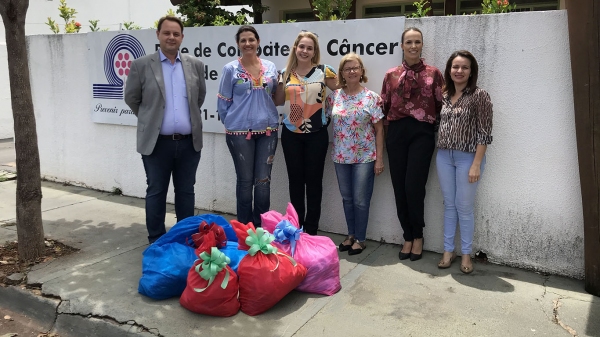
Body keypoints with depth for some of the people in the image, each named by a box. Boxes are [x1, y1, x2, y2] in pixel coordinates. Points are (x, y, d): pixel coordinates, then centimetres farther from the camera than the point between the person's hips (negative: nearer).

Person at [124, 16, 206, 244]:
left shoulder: (195, 65, 5)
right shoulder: (141, 65, -3)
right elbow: (131, 98, 6)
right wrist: (150, 119, 13)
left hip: (189, 142, 2)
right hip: (157, 142, -2)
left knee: (186, 192, 12)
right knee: (156, 193, 8)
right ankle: (156, 241, 21)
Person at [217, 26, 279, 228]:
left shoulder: (270, 67, 7)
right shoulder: (230, 69, -2)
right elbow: (223, 103, 3)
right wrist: (233, 123, 7)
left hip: (268, 129, 2)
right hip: (240, 131, -2)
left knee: (263, 181, 5)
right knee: (245, 180, 6)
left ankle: (261, 227, 20)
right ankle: (244, 227, 21)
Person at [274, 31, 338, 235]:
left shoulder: (323, 71, -3)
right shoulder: (286, 73, 5)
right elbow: (278, 101, 13)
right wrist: (282, 81, -1)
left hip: (316, 134, -2)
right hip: (291, 134, 2)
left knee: (313, 180, 5)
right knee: (295, 180, 10)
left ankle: (311, 230, 17)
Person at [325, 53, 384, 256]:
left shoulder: (371, 98, -5)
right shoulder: (333, 97, 3)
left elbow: (379, 129, -4)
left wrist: (379, 158, -7)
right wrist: (333, 151, 0)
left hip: (365, 156, -3)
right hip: (341, 156, 3)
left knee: (360, 200, 3)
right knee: (347, 198, 13)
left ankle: (360, 239, 17)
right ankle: (351, 235, 28)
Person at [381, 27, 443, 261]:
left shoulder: (433, 73, 4)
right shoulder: (391, 75, 11)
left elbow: (442, 106, 2)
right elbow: (384, 107, 13)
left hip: (422, 133, -2)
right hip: (396, 132, 3)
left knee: (414, 186, -8)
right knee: (399, 187, 4)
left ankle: (417, 236, 15)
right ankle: (408, 237, 20)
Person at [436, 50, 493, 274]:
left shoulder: (479, 96, -8)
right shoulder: (445, 96, 8)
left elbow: (484, 133, -11)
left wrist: (476, 164, -16)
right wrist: (442, 152, 3)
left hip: (468, 157, -5)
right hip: (444, 157, 5)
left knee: (464, 207, 3)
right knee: (449, 205, 11)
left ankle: (466, 254, 18)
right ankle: (448, 250, 22)